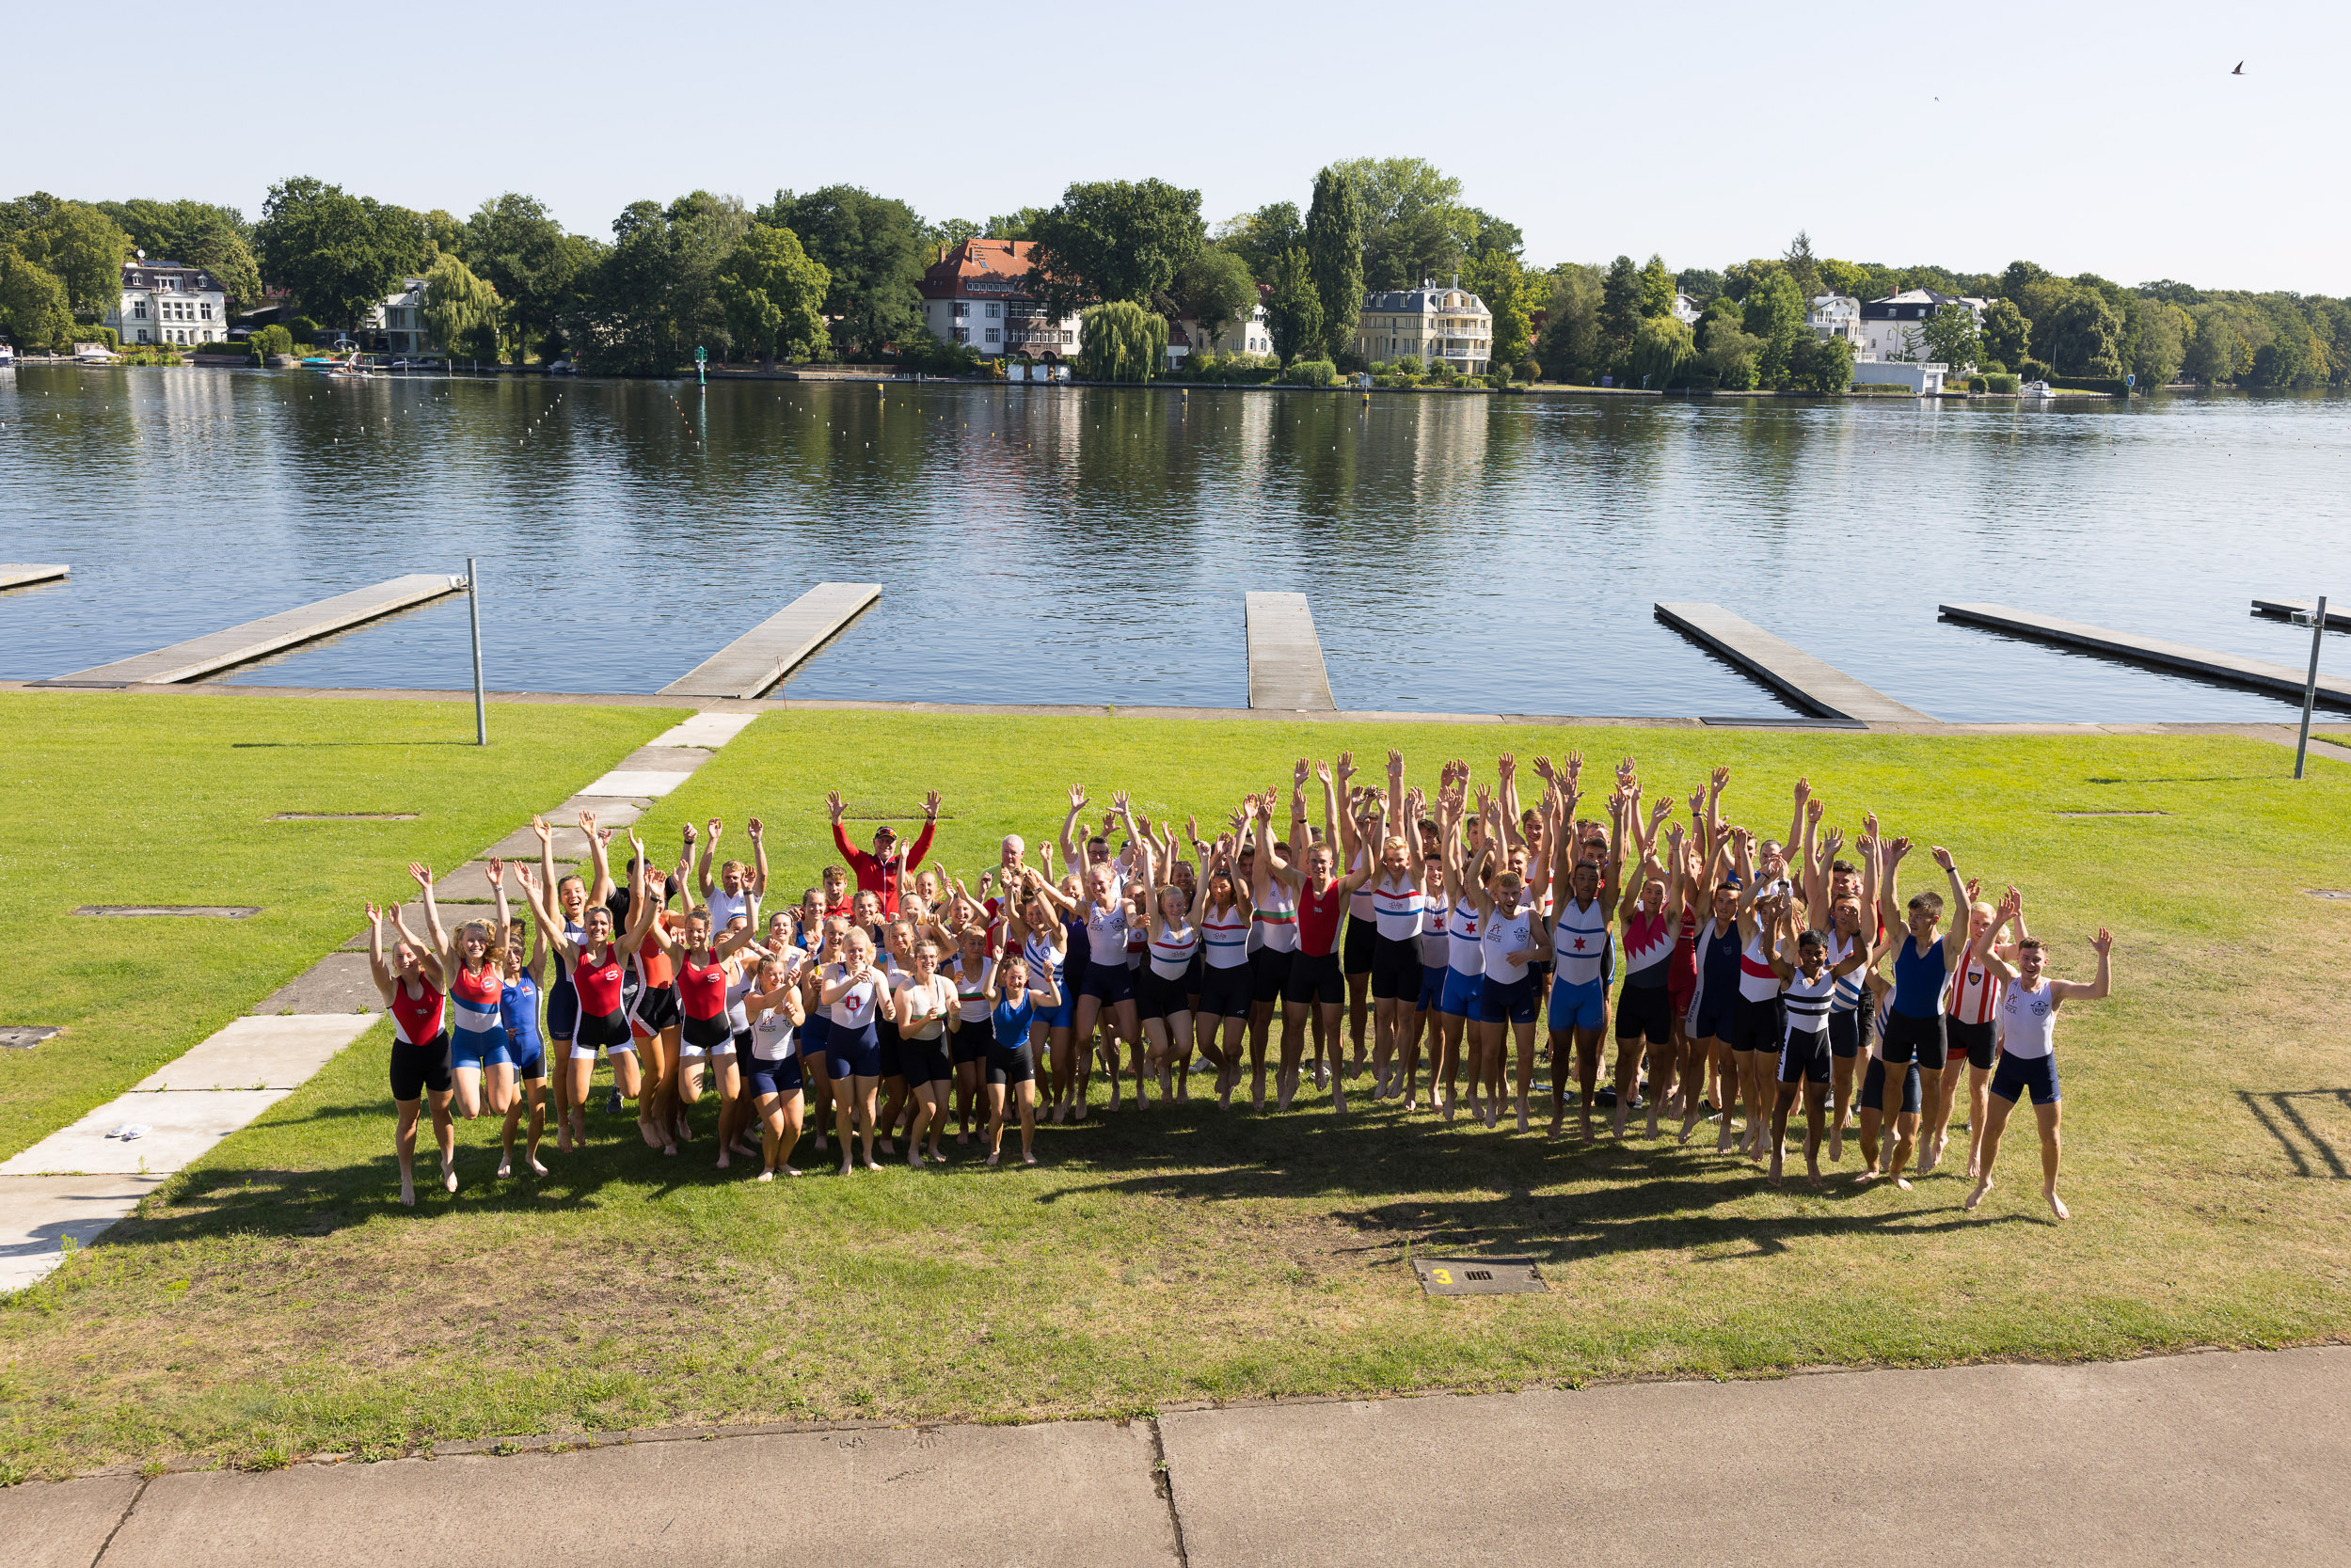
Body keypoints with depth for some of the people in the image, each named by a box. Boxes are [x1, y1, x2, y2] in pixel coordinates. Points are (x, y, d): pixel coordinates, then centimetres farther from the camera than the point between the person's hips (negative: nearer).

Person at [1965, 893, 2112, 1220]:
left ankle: (2050, 1190, 32)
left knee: (2050, 1136, 8)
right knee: (1992, 1128, 9)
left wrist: (2104, 956, -38)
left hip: (2042, 1066, -1)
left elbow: (2100, 991, -26)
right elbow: (1982, 951, -20)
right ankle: (1984, 1182, 32)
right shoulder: (2010, 979, -9)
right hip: (2010, 1062, 1)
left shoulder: (2055, 989, -15)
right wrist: (2001, 921, -30)